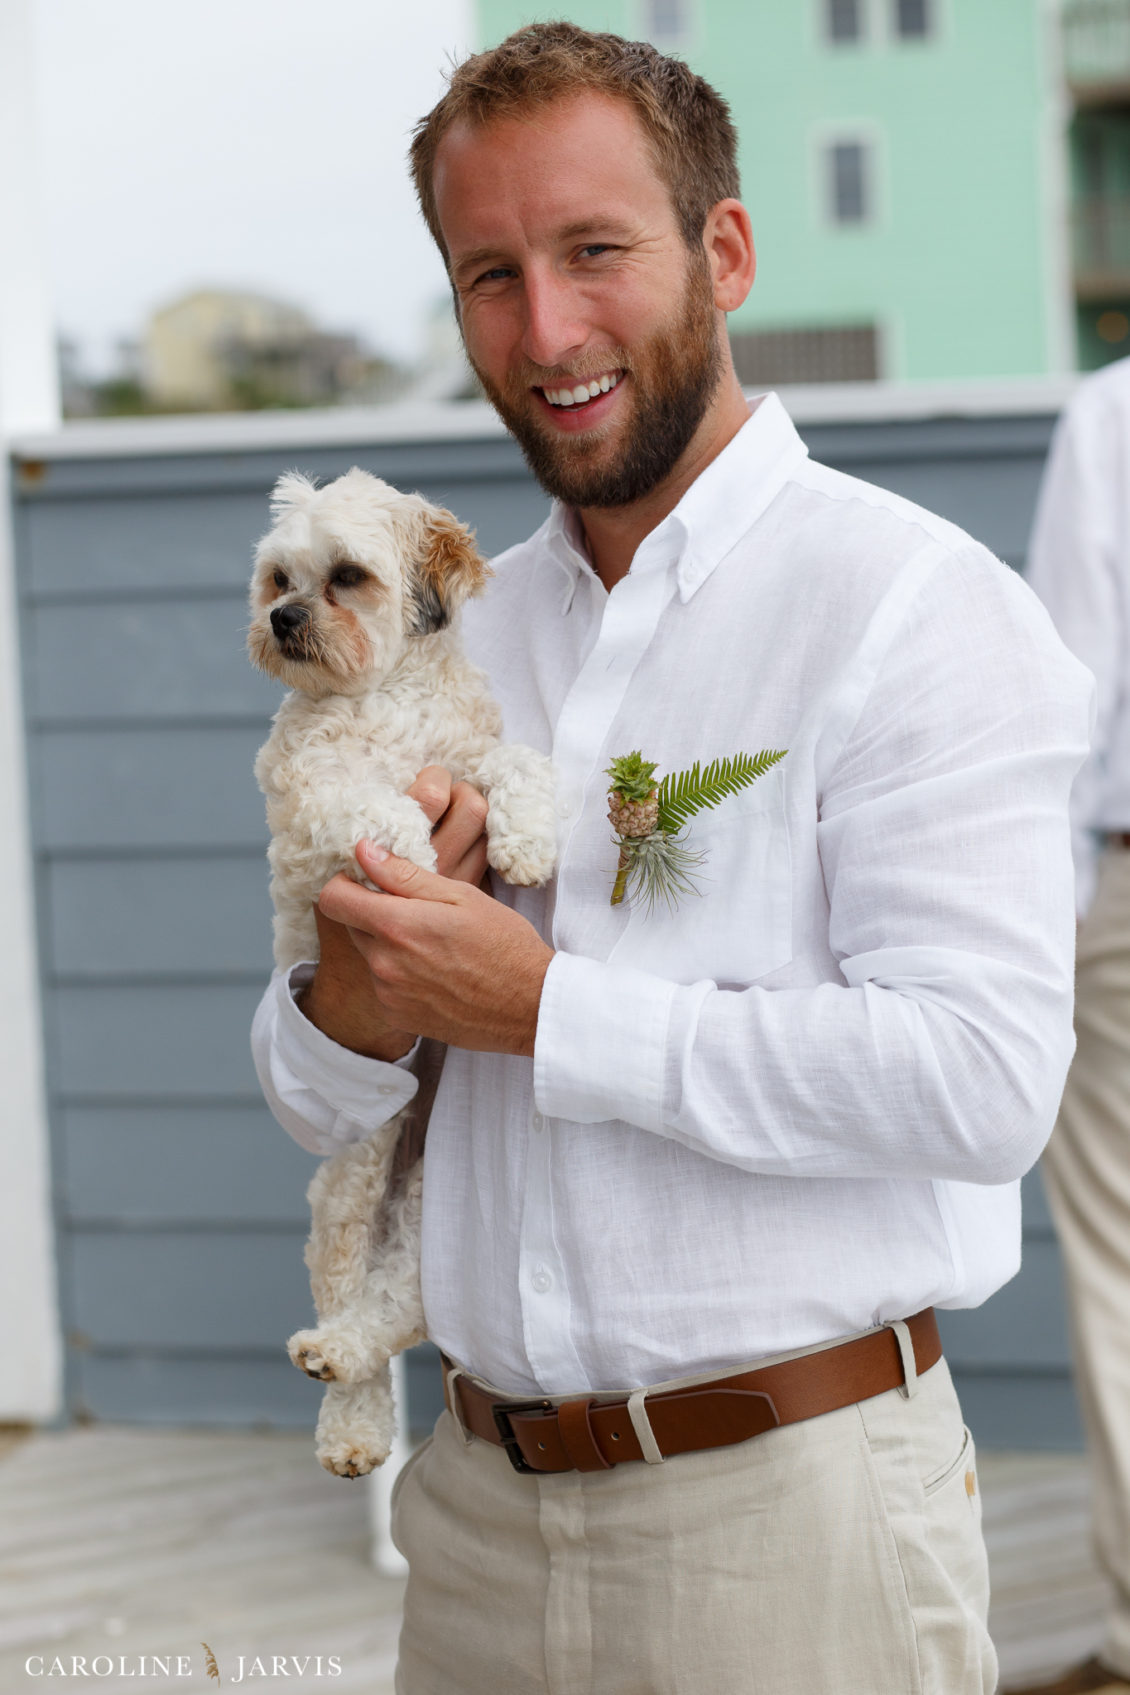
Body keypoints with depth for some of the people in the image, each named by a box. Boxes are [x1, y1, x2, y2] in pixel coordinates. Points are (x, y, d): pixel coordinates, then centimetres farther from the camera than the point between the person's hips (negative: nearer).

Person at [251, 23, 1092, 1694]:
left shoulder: (911, 605, -10)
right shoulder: (458, 633, 11)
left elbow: (984, 1077, -22)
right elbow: (318, 1107, 14)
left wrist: (541, 1007, -18)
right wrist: (356, 1003, -10)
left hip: (790, 1514, -6)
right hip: (483, 1505, 6)